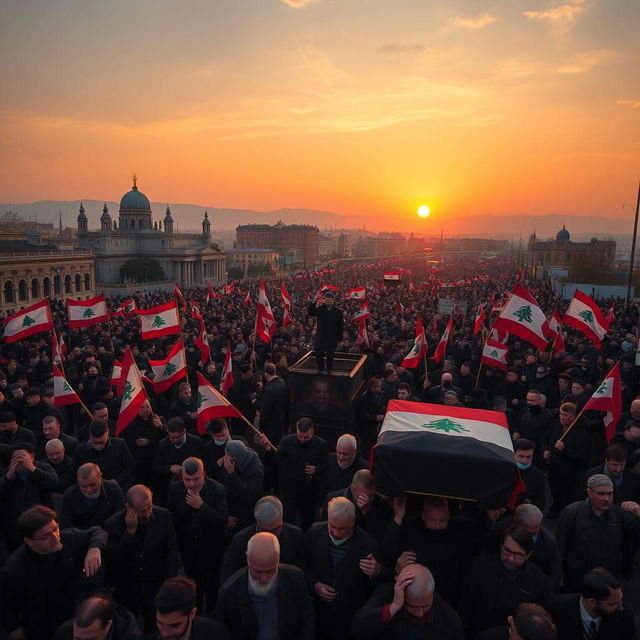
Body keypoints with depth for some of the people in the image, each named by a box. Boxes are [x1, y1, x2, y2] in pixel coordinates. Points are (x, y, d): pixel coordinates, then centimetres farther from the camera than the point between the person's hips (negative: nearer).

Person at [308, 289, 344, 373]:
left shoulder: (338, 311, 1)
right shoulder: (320, 309, 5)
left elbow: (341, 326, 1)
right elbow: (310, 312, -10)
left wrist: (339, 338, -3)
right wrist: (314, 301, -24)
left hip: (332, 338, -1)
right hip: (320, 337, 1)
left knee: (330, 355, 4)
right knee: (319, 354, 5)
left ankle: (329, 369, 25)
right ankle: (320, 369, 25)